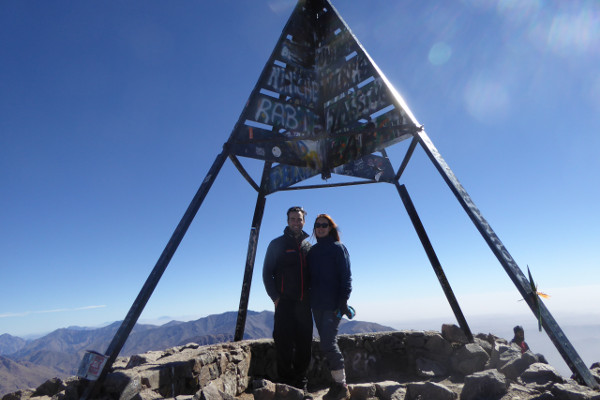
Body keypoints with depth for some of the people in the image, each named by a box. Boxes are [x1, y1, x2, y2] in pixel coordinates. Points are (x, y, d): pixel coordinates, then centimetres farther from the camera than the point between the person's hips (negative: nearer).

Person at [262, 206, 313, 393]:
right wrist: (275, 296, -8)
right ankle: (286, 383, 12)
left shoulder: (308, 246, 14)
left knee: (304, 343, 8)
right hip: (284, 302, -3)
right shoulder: (277, 244, 3)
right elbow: (267, 273, 1)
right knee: (284, 343, -2)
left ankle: (301, 383, 22)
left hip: (304, 303, 4)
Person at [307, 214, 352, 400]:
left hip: (333, 305, -6)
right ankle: (338, 385, 22)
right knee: (327, 344, 10)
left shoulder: (338, 248, -2)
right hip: (316, 305, 6)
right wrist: (308, 301, 9)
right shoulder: (312, 251, 13)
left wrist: (342, 302, -14)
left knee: (328, 343, -11)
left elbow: (346, 277, -7)